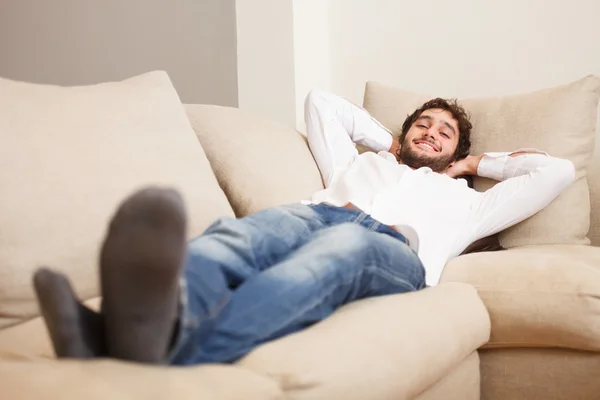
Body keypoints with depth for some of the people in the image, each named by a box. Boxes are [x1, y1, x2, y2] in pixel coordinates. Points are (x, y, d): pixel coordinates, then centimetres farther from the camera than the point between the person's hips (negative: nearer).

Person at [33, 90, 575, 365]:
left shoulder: (462, 200, 38)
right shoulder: (362, 164, 43)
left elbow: (558, 170, 37)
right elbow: (322, 102, 52)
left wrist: (478, 162, 45)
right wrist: (388, 142, 52)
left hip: (393, 246, -3)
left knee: (339, 248, -43)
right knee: (235, 235, -36)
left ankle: (168, 341, -73)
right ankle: (167, 315, -73)